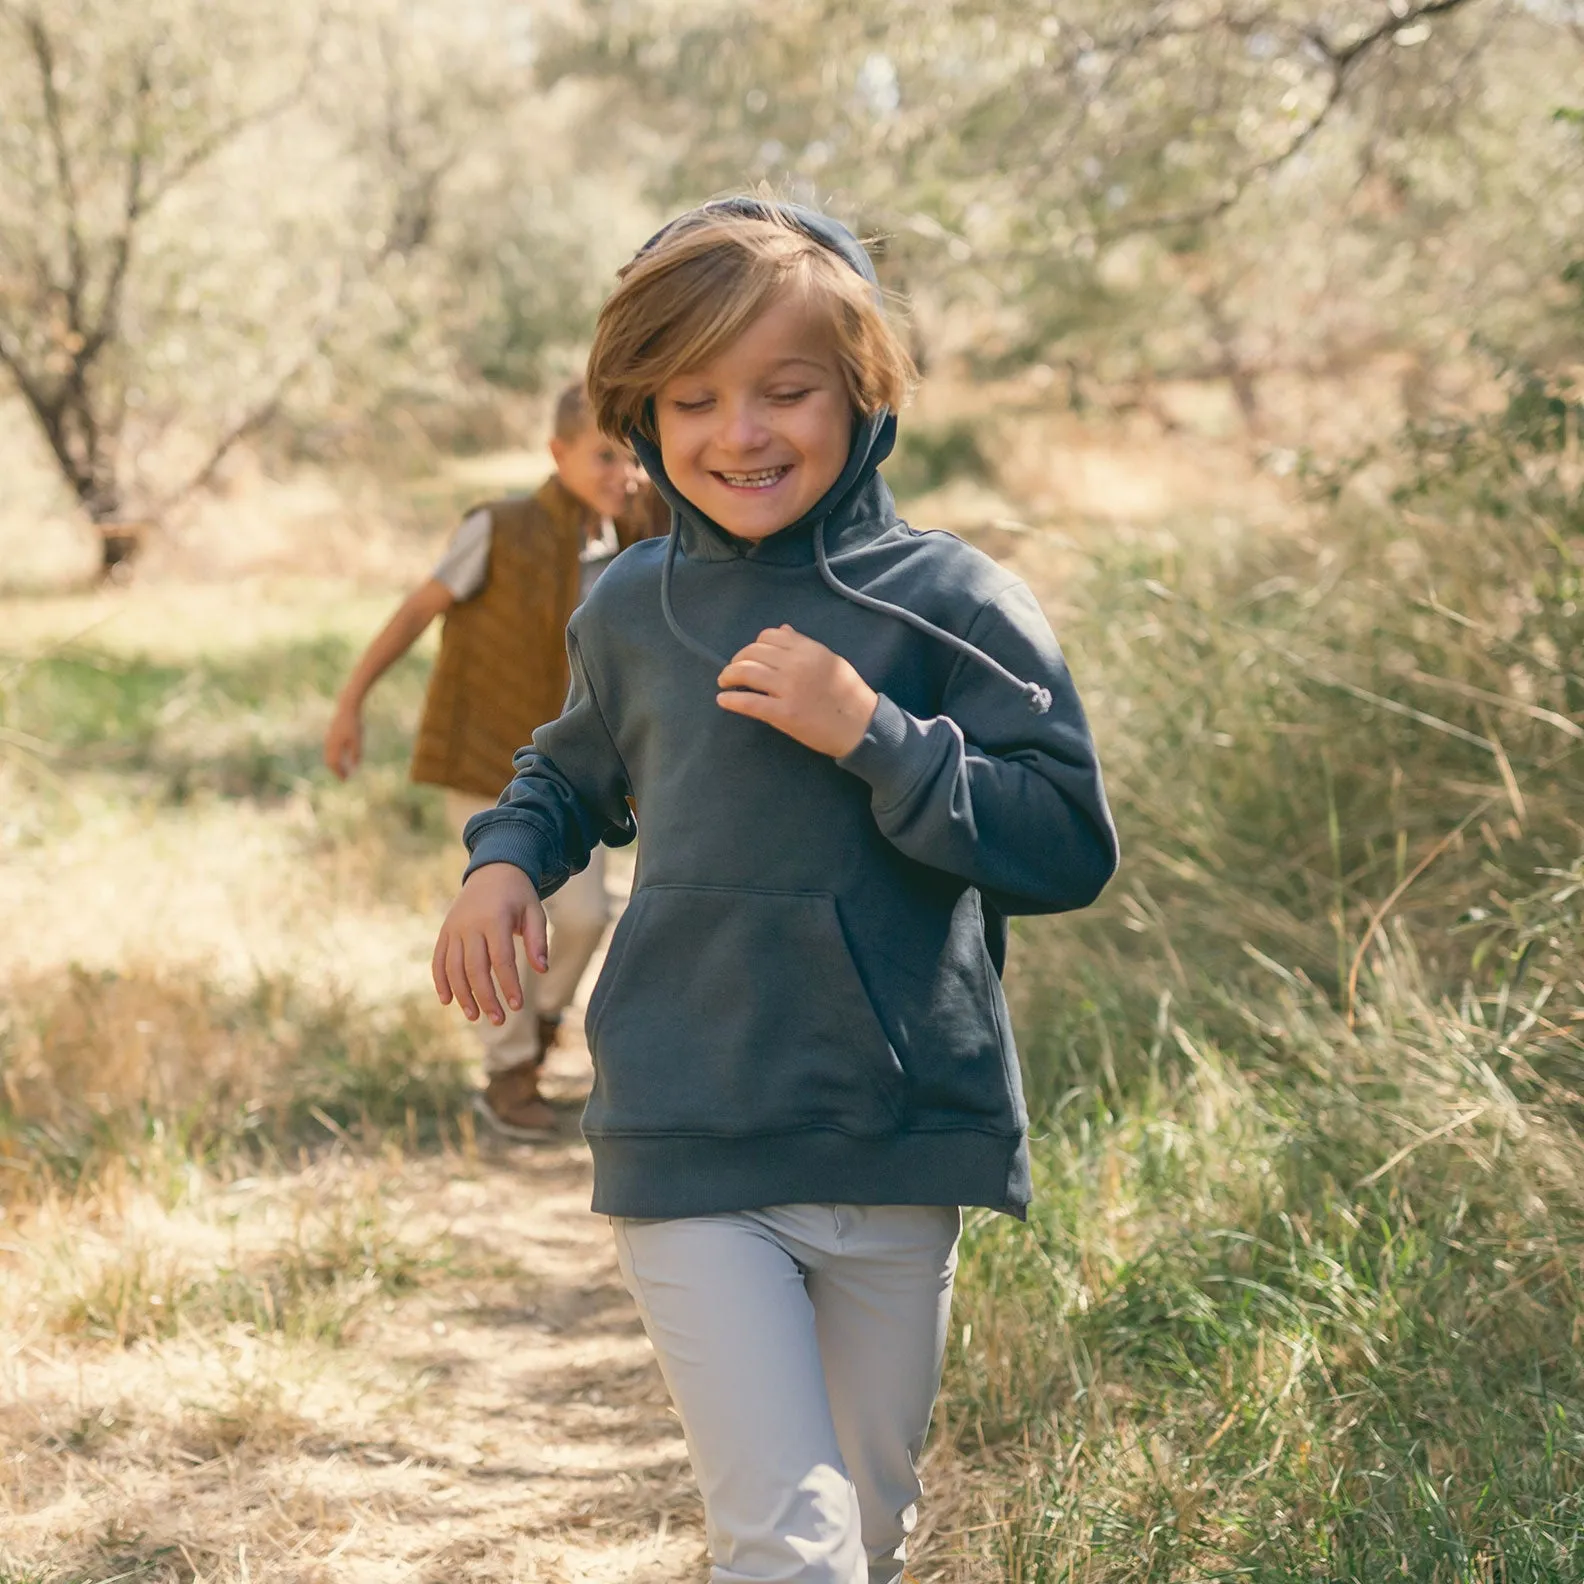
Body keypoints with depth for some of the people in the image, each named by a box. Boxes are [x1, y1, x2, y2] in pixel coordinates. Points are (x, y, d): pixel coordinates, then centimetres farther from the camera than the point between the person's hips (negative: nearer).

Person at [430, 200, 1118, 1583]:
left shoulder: (949, 606, -7)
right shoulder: (630, 615, 4)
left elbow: (1074, 844, -13)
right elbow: (576, 771, 25)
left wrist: (872, 733, -21)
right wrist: (507, 858, 4)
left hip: (901, 1155, 0)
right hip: (688, 1154, 0)